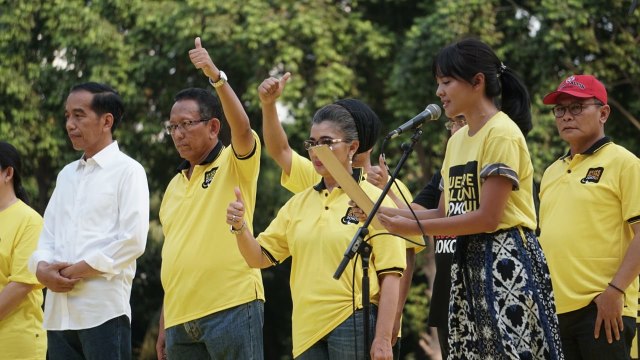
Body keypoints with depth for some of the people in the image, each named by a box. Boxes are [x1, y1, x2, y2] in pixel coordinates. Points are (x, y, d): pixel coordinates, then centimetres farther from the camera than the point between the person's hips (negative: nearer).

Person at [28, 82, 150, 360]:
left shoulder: (127, 171, 1)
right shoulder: (66, 175, 21)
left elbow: (133, 240, -9)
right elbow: (48, 235, 17)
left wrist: (79, 270, -11)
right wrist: (42, 267, -4)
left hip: (104, 308, -6)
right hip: (59, 311, 6)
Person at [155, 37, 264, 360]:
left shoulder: (235, 165, 2)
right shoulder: (175, 185, 19)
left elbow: (242, 127, -20)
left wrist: (216, 76, -31)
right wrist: (164, 325, 18)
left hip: (231, 308, -7)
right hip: (181, 318, 7)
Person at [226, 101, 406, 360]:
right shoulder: (298, 203, 14)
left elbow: (390, 277, -8)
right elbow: (260, 257, 13)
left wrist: (382, 339, -14)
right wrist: (240, 228, -7)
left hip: (355, 324, -6)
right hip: (308, 328, 6)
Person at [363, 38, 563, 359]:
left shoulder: (501, 133, -11)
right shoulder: (457, 139, 15)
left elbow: (487, 218, -18)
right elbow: (446, 214, 15)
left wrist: (412, 228, -14)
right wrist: (386, 213, 3)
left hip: (507, 262, -8)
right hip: (468, 263, 8)